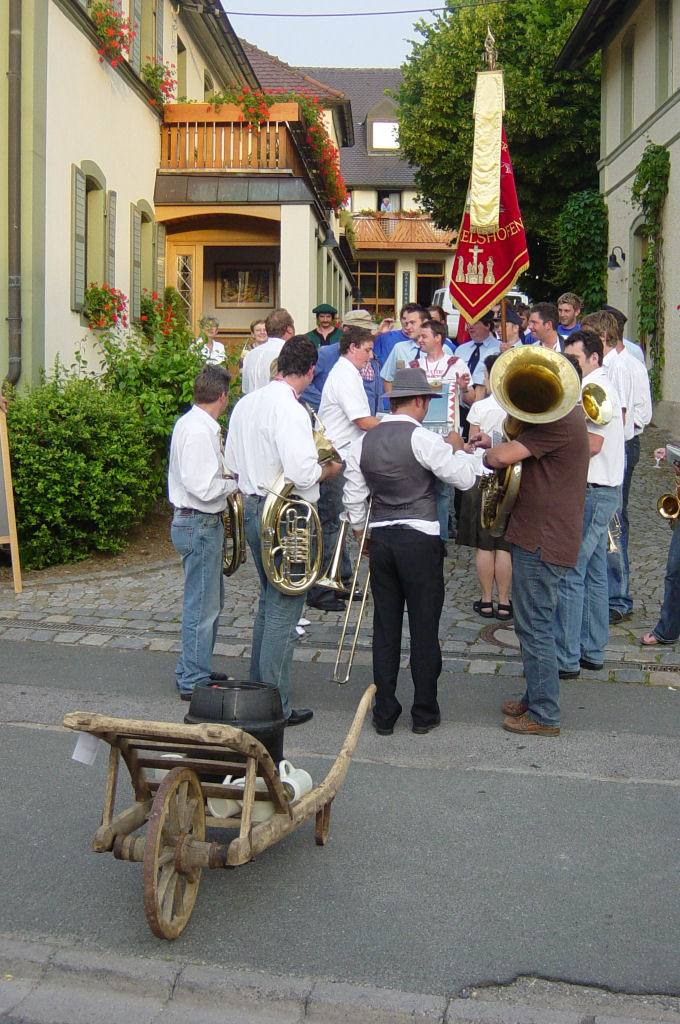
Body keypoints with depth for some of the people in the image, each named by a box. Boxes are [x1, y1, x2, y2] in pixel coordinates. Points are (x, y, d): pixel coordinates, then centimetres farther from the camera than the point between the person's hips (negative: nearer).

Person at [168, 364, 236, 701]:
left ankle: (193, 671, 32)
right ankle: (193, 681, 9)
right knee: (202, 605, -1)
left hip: (197, 523, 11)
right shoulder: (198, 430, -21)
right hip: (200, 525, -11)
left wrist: (227, 472, 7)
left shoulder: (191, 423, 10)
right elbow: (204, 488, -26)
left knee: (210, 599, 21)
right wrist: (236, 481, -11)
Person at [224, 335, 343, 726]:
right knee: (285, 610, 0)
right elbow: (302, 474, -27)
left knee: (270, 600, 23)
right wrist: (329, 469, -8)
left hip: (253, 509, 9)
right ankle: (275, 706, 6)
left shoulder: (246, 403, 7)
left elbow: (232, 462, 14)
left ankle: (257, 688, 33)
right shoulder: (290, 409, -20)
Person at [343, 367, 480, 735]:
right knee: (424, 627, 6)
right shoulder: (422, 439, -11)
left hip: (379, 539, 5)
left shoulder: (363, 442, 5)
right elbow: (465, 477, -10)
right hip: (420, 539, -5)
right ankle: (424, 713, 14)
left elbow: (353, 495, 10)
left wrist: (359, 529, 25)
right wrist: (457, 447, 8)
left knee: (385, 627, 11)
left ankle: (384, 714, 17)